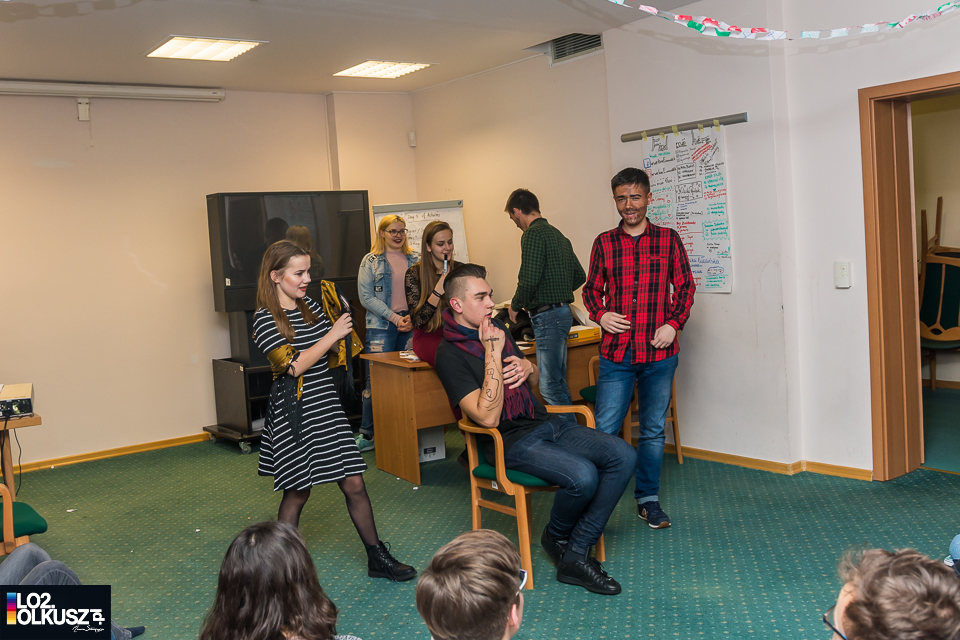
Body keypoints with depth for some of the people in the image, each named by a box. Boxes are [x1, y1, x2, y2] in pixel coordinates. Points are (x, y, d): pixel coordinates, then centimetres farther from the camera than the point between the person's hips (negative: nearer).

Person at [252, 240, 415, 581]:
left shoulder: (311, 307, 9)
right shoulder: (265, 319, -11)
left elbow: (337, 352, 20)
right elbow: (294, 365, -21)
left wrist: (344, 324, 1)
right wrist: (333, 334, -18)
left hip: (326, 406, 6)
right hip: (294, 413, -6)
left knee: (354, 483, 5)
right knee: (297, 492, 6)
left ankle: (377, 558, 16)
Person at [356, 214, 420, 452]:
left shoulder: (415, 260, 12)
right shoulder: (371, 261, 4)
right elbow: (366, 297, -3)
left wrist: (413, 318, -7)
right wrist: (394, 318, -11)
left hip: (412, 325, 3)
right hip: (381, 326, -3)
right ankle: (368, 434, 5)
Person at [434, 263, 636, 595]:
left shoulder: (496, 328, 14)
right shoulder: (449, 354, -11)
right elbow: (488, 417, -21)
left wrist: (527, 366, 2)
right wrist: (493, 354, -20)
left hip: (546, 422, 8)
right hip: (512, 441, -8)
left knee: (623, 456, -12)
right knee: (582, 475, -31)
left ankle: (575, 555, -10)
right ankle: (556, 537, 3)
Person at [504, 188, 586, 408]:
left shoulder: (533, 234, -12)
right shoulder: (558, 235, 16)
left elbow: (529, 280, -21)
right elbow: (579, 276, 20)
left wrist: (515, 306, -5)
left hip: (547, 315, -10)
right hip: (563, 311, 10)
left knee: (550, 386, -7)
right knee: (558, 383, 15)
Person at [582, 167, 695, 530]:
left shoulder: (668, 239, 5)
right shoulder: (604, 243, 7)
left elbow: (685, 286, 7)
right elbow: (591, 289, 12)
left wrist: (674, 323, -7)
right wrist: (600, 315, -7)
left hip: (659, 353, 0)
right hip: (616, 352, 0)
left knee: (653, 430, 10)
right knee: (604, 430, -1)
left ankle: (648, 499, 24)